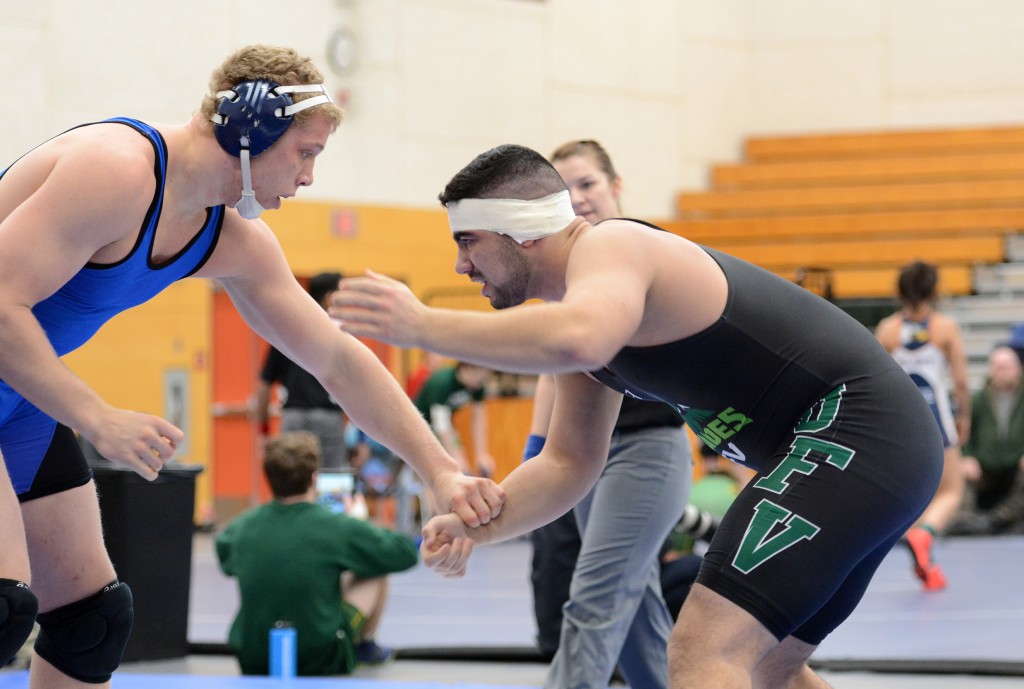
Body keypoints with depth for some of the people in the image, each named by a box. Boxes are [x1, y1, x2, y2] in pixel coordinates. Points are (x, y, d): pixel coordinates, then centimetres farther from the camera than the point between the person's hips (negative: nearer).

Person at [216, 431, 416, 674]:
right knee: (379, 566, 14)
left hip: (252, 663, 4)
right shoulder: (337, 528, -15)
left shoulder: (242, 527, -3)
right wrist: (361, 528, 17)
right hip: (321, 663, -4)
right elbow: (406, 552, -3)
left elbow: (224, 558, 22)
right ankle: (365, 646, 33)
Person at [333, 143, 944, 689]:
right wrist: (477, 526, 3)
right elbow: (568, 463, 20)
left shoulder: (608, 247, -13)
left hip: (855, 434, -11)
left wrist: (423, 325, -31)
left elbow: (578, 340, -38)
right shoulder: (586, 306, 18)